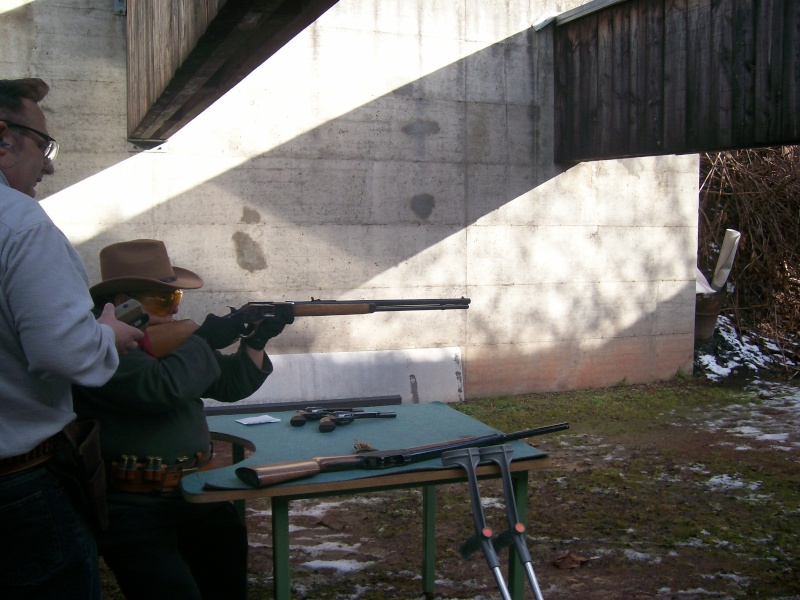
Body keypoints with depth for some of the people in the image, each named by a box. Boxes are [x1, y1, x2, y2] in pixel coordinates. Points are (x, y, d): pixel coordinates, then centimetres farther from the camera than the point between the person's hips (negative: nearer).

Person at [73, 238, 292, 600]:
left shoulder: (168, 336, 13)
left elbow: (230, 385, 17)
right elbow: (163, 387, -27)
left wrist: (256, 342, 0)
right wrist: (205, 341, -12)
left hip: (194, 494, 7)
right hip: (131, 508, -7)